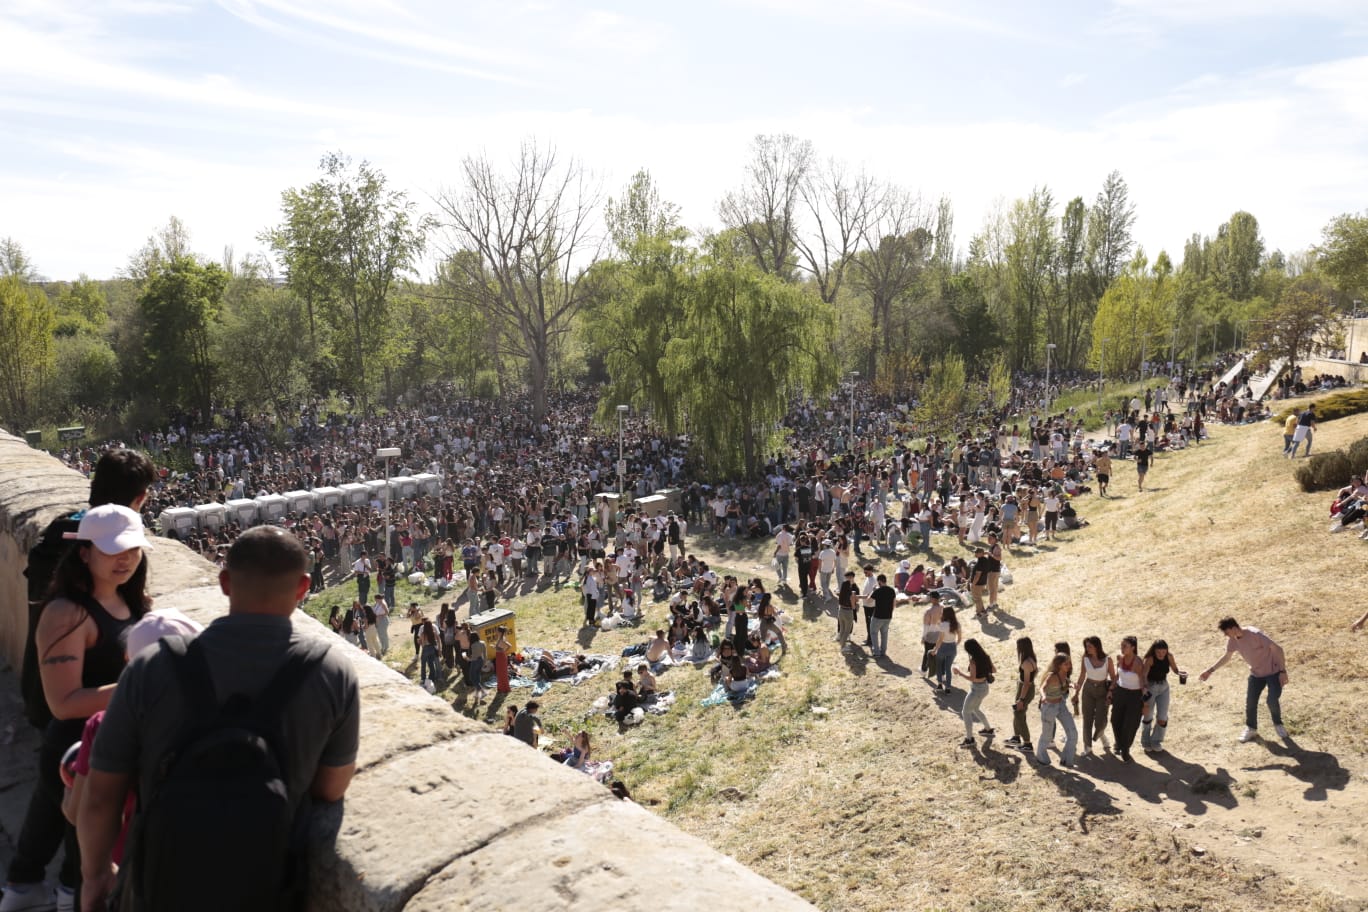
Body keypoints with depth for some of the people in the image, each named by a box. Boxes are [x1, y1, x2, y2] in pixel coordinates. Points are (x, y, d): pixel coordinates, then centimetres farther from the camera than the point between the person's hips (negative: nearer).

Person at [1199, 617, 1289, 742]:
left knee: (1273, 701, -13)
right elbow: (1226, 657, 7)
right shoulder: (1232, 640, -10)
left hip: (1273, 671, -6)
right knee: (1250, 702, 1)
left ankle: (1278, 725, 18)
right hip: (1256, 673, 6)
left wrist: (1283, 671, -24)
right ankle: (1251, 729, 22)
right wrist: (1211, 670, 2)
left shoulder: (1255, 634, -31)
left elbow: (1277, 649, -24)